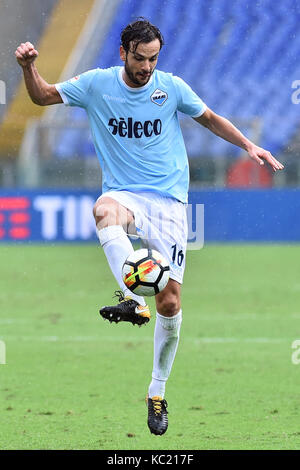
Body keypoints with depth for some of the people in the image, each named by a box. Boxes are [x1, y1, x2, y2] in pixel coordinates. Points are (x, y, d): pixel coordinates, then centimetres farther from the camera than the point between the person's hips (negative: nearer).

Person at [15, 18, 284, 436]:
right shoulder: (97, 84, 1)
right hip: (124, 194, 0)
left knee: (170, 302, -6)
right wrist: (29, 66, -12)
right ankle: (134, 301, -56)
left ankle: (157, 393, 11)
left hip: (168, 199, 1)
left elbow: (209, 118, 16)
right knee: (104, 211, -41)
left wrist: (249, 145, 5)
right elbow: (43, 96, 7)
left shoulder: (171, 87, 1)